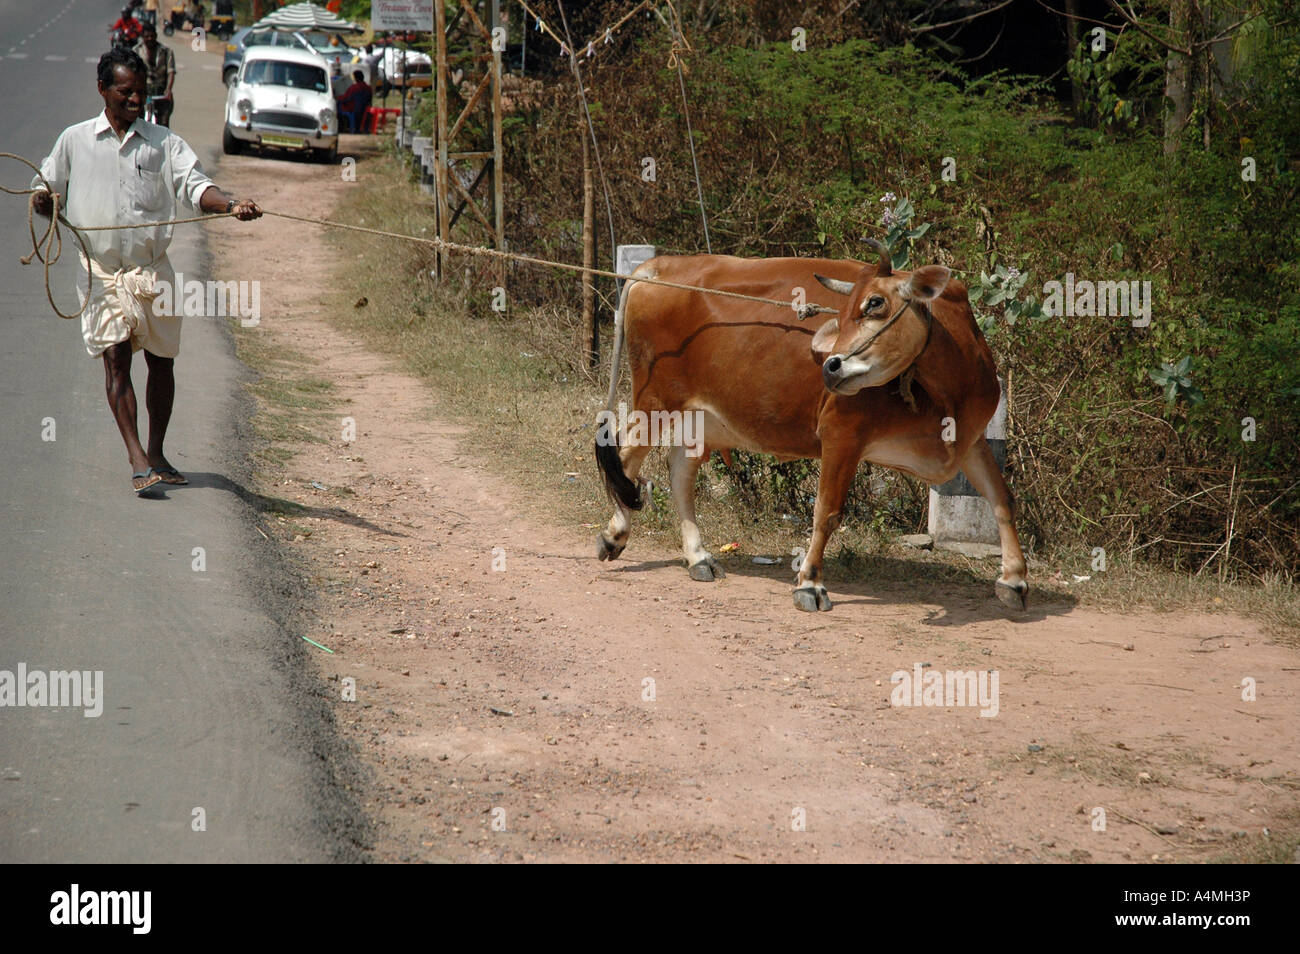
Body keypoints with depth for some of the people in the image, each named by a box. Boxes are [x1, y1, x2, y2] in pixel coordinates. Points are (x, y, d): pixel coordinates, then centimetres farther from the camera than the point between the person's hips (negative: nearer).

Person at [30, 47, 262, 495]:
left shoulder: (164, 143, 5)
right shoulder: (74, 141, 8)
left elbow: (194, 185, -7)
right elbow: (47, 193, 15)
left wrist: (231, 204, -27)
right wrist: (43, 201, -10)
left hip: (153, 270, 1)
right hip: (100, 270, -1)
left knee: (161, 360, 7)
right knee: (115, 358, -10)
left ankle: (156, 454, 22)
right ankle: (137, 458, -13)